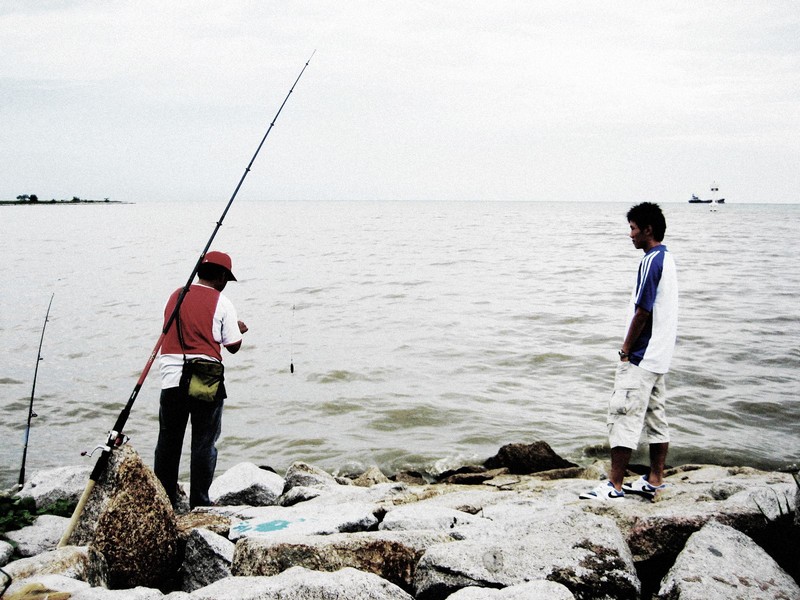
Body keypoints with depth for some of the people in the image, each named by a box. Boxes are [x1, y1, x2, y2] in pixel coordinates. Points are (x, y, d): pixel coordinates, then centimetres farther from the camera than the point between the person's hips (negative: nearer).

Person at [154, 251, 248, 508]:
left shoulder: (175, 296, 10)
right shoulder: (221, 303, -3)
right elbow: (233, 346, -1)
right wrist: (238, 329, 20)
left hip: (171, 378, 4)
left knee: (168, 440, 12)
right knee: (204, 443, 5)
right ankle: (199, 503, 8)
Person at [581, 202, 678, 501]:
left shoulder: (651, 261, -17)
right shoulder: (667, 259, 13)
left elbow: (642, 311, -20)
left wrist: (626, 349, -10)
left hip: (640, 357, -10)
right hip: (659, 356, 10)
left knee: (623, 417, -6)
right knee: (656, 419, 13)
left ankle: (614, 486, -2)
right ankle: (654, 480, 20)